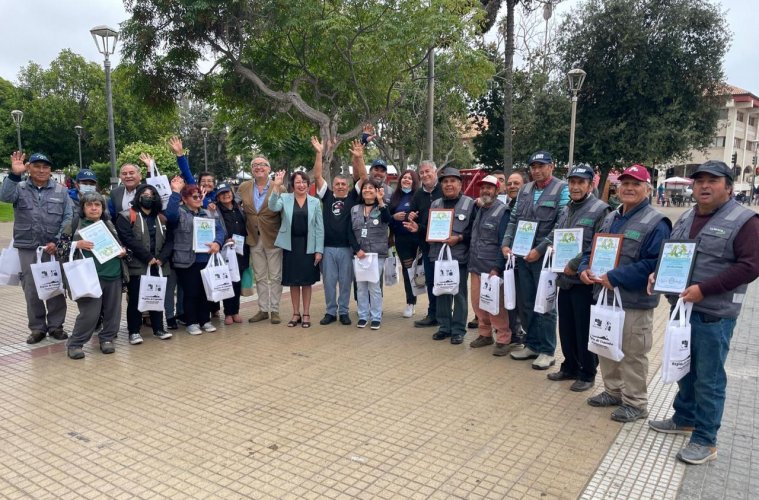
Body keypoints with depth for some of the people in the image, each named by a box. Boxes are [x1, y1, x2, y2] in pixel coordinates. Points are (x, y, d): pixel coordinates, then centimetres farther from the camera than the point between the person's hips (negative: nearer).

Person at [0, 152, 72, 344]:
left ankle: (55, 326, 17)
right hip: (27, 248, 0)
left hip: (54, 248, 0)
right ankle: (37, 328, 17)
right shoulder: (20, 188, 5)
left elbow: (68, 218, 0)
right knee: (31, 290, 5)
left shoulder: (61, 191, 6)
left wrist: (58, 242, -10)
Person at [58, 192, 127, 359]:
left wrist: (123, 250, 2)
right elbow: (60, 247, 0)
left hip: (113, 275, 4)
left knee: (113, 310, 9)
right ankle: (75, 343, 10)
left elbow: (122, 243, 23)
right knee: (90, 313, -7)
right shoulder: (75, 225, 2)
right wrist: (77, 244, -17)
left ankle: (107, 339, 27)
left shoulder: (110, 225, 12)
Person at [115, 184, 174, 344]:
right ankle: (134, 331, 11)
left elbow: (169, 240, 8)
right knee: (135, 299, 1)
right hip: (136, 266, -4)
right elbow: (129, 240, -14)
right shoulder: (126, 217, -1)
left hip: (158, 267, 5)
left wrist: (161, 258, -8)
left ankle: (158, 328, 21)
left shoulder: (162, 218, 15)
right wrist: (148, 258, -16)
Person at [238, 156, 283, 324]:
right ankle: (263, 309, 22)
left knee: (275, 277, 5)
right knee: (260, 277, 12)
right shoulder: (243, 188, 3)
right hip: (254, 239, 4)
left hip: (273, 238, -4)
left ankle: (274, 310, 14)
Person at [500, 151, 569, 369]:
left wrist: (539, 250, -18)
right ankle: (532, 344, 26)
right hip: (522, 255, 6)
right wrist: (506, 244, 1)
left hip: (544, 256, -6)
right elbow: (513, 219, 14)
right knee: (525, 303, 12)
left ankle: (547, 351, 14)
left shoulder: (562, 189, -7)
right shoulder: (525, 190, 12)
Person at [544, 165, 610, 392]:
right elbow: (555, 237, 21)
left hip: (585, 281, -7)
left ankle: (587, 374, 19)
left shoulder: (600, 210, -12)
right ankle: (570, 367, 32)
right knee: (566, 328, 16)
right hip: (565, 280, 7)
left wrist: (575, 265, -17)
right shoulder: (566, 210, 13)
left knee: (585, 331, 4)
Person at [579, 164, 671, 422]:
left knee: (632, 353, 2)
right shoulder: (611, 218, 13)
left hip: (635, 301, -8)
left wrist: (614, 278, -23)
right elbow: (592, 249, 17)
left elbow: (653, 264, -21)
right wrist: (584, 268, -4)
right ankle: (613, 391, 34)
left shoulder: (656, 223, -12)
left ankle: (635, 403, 18)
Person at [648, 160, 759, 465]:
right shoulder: (686, 218, 12)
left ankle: (705, 440, 15)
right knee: (685, 368, 19)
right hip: (682, 307, 7)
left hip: (714, 314, -7)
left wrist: (703, 289, -23)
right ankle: (684, 418, 36)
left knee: (708, 378, 2)